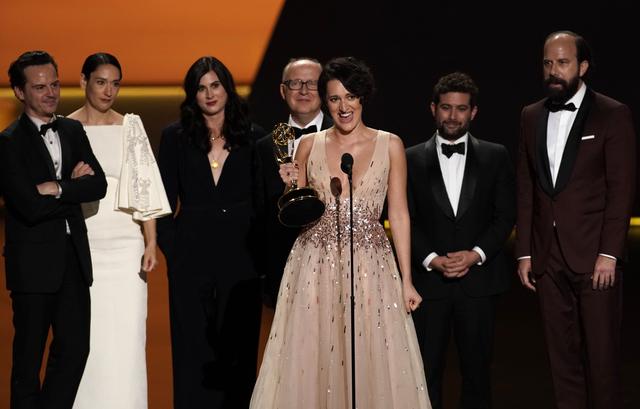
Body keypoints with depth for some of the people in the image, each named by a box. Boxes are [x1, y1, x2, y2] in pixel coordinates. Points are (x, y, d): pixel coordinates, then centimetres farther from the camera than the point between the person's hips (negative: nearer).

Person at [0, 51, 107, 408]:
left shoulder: (73, 131, 10)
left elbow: (99, 185, -3)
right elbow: (30, 207, -19)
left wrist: (58, 188, -17)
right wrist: (75, 185, -7)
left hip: (74, 257, 6)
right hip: (34, 261, -6)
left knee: (75, 349, 9)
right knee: (29, 356, 5)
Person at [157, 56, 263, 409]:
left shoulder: (249, 137, 5)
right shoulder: (175, 137, 3)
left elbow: (260, 201, 6)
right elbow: (164, 200, 3)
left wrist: (260, 249, -1)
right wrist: (170, 246, -5)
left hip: (240, 256, 1)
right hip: (191, 257, -1)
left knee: (240, 346, 5)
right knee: (194, 347, 4)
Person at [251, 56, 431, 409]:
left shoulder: (389, 145, 3)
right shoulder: (309, 145, 6)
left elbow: (398, 213, 2)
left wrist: (407, 281, -1)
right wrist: (292, 187, -9)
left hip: (370, 266, -1)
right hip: (315, 265, 1)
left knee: (373, 364, -1)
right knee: (311, 363, 1)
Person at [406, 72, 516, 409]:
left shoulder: (495, 157, 6)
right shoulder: (412, 159, 5)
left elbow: (505, 215, 3)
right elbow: (406, 220, 2)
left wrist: (475, 254, -11)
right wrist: (432, 259, -12)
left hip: (479, 279, 0)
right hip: (428, 280, 0)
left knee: (477, 366, 5)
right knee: (427, 369, 2)